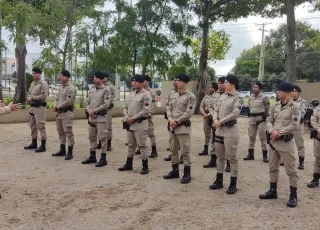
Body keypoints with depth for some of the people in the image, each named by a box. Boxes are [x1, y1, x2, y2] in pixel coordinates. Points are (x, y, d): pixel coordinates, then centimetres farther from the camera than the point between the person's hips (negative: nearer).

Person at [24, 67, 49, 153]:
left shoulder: (43, 83, -11)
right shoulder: (32, 83, 16)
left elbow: (44, 96, -20)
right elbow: (29, 93, 21)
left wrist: (33, 98, -15)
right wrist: (28, 98, -2)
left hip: (40, 107, -9)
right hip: (32, 107, 9)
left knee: (41, 126, -8)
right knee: (32, 126, 16)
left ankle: (43, 145, -3)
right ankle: (34, 143, 27)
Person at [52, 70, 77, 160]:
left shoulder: (71, 88, -13)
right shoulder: (60, 87, 15)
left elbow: (68, 102, -19)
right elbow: (56, 98, 15)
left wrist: (57, 107, -11)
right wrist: (56, 107, -4)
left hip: (67, 112, -9)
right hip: (59, 112, 9)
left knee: (68, 132, -7)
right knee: (61, 132, 16)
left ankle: (70, 153, -1)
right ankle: (62, 150, 27)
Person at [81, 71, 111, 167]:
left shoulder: (106, 90, -9)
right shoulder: (91, 89, 12)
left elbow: (106, 104, -16)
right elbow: (87, 102, 14)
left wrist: (94, 111, -14)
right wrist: (89, 111, -5)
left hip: (101, 117, -7)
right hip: (91, 117, 7)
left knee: (102, 138, -3)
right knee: (92, 137, 14)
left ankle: (103, 159, 4)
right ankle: (92, 157, 25)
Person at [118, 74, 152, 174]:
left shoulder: (146, 95, -11)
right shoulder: (132, 93, 13)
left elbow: (146, 110, -19)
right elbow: (125, 106, 16)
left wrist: (133, 118, -17)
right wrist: (127, 117, -3)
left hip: (140, 124, -8)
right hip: (129, 123, 8)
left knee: (142, 145, -1)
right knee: (131, 145, 17)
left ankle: (145, 166, 8)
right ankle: (128, 164, 28)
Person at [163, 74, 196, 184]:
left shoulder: (190, 96, -9)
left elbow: (189, 113, -15)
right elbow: (169, 108, 12)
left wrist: (177, 122, -14)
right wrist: (170, 119, -7)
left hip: (183, 127, -7)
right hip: (172, 126, 8)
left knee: (185, 151, -2)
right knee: (173, 150, 14)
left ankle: (187, 174, 9)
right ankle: (175, 171, 27)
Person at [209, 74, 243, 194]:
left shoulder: (238, 98, -11)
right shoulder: (222, 96, 10)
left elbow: (235, 114, -22)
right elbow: (216, 110, 11)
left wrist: (220, 122, -18)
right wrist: (215, 119, -9)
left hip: (230, 130, -7)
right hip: (219, 130, 8)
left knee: (231, 157, 0)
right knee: (220, 156, 14)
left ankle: (233, 184, 11)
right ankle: (219, 181, 26)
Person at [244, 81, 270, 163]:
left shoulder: (264, 97, -9)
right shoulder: (251, 97, 11)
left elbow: (268, 108, -6)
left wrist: (264, 116, -11)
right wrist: (249, 115, 13)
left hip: (260, 119, -7)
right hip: (252, 118, 7)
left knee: (263, 137, -2)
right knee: (251, 137, 11)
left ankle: (265, 156, 4)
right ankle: (250, 154, 19)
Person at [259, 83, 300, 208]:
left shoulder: (295, 107, -11)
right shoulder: (275, 105, 8)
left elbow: (294, 126, -17)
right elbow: (269, 120, 7)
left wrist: (279, 133, -15)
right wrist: (272, 131, -12)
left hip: (286, 142, -7)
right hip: (273, 141, 7)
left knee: (291, 169, 2)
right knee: (273, 168, 16)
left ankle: (293, 195, 14)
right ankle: (272, 191, 30)